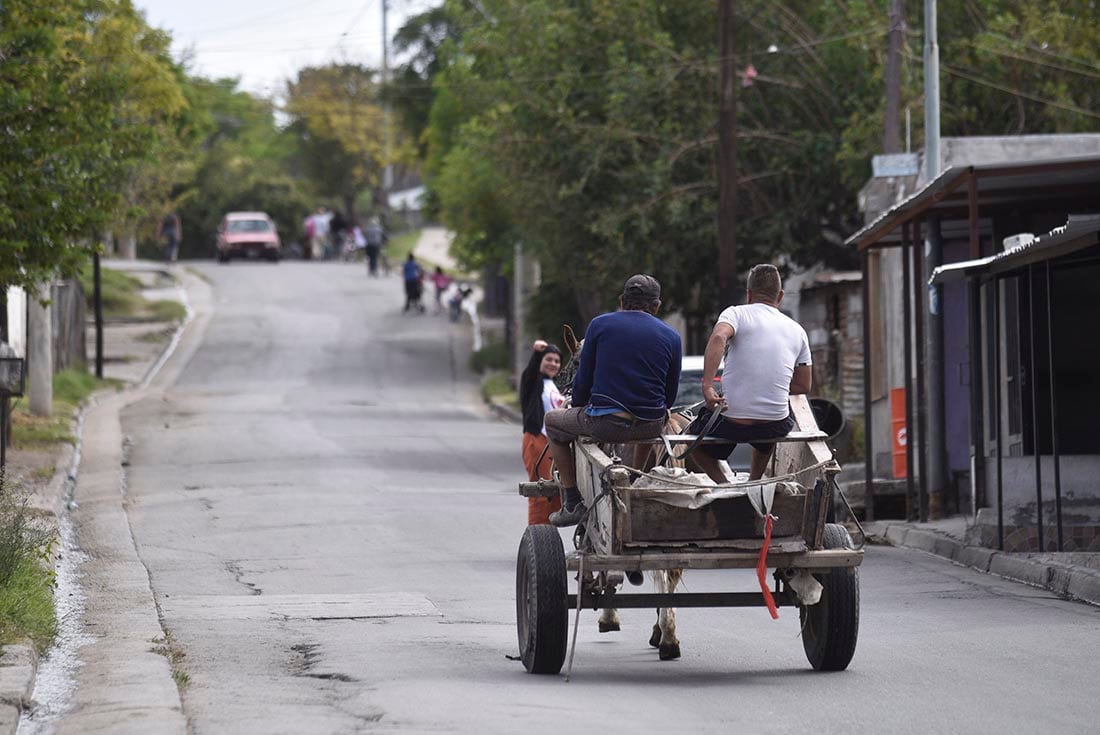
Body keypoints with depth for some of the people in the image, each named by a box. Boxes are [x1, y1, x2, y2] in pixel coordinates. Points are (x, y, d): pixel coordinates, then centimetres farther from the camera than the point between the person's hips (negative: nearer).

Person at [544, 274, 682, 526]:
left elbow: (583, 378, 5)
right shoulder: (670, 336, 7)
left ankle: (572, 503, 18)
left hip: (605, 423, -3)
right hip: (652, 425, 3)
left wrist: (577, 409, 24)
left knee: (553, 421, 26)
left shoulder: (600, 324, 2)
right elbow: (670, 394, 11)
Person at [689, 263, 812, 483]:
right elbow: (803, 386, 14)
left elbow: (718, 338, -23)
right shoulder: (797, 330, 11)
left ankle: (723, 484, 2)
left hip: (731, 423, -4)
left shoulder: (737, 313, 0)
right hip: (776, 427, 4)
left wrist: (707, 386, -29)